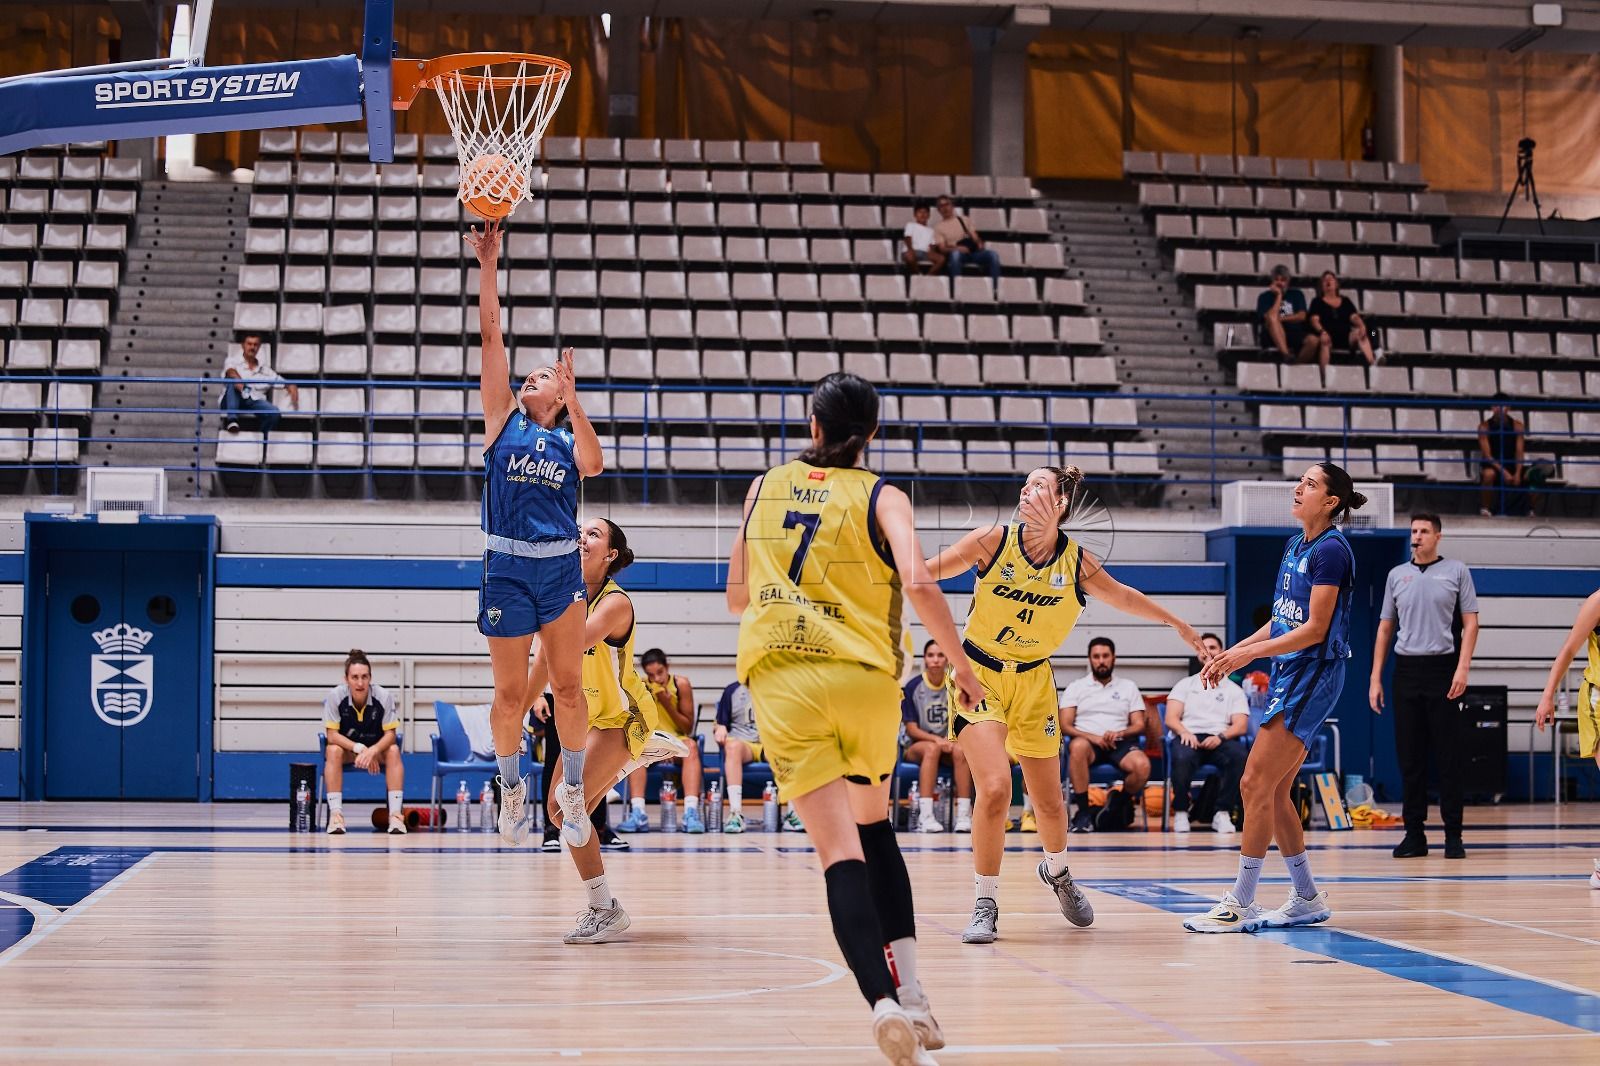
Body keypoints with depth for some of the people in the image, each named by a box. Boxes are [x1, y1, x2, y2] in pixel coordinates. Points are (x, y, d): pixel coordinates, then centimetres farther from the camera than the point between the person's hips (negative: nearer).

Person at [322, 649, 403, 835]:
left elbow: (390, 734, -18)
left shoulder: (384, 696, -22)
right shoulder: (334, 696, -22)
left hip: (377, 749, 0)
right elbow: (332, 736, -20)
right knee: (333, 751, -32)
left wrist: (372, 751, -37)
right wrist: (359, 749, -34)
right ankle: (335, 814, -33)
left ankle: (395, 814, -31)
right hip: (346, 748, 0)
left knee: (393, 751, -30)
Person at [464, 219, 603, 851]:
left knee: (568, 685, 2)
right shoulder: (504, 418, 10)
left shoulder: (570, 437, 11)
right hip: (507, 567, -1)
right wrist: (489, 267, -4)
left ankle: (573, 790, 13)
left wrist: (574, 397, -20)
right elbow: (491, 335, 2)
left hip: (561, 568, 1)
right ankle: (511, 790, 22)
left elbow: (593, 465, -13)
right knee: (510, 693, 5)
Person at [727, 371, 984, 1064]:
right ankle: (911, 993, 16)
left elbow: (737, 597, 19)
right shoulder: (880, 497, 4)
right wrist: (961, 665, 0)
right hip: (864, 675, 0)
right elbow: (918, 583, -12)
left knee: (840, 851, -7)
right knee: (874, 825, 23)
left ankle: (885, 1001, -27)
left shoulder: (765, 488, 13)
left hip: (779, 679, 0)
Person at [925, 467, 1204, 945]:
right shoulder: (994, 540, -13)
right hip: (978, 675, -3)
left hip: (1032, 681, 3)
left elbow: (1123, 596, 12)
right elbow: (927, 571, -7)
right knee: (995, 788, -21)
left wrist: (1178, 624, 21)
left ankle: (1056, 871, 44)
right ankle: (985, 905, -5)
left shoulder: (1077, 562, -7)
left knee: (1049, 801, 9)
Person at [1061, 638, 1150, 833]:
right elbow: (1065, 726, 4)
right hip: (1088, 742, -1)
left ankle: (1121, 801, 1)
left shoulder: (1128, 687, 19)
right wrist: (1092, 737, -14)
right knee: (1078, 746, -40)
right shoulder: (1075, 688, 15)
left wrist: (1120, 733, -11)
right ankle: (1083, 812, -30)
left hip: (1120, 743, 1)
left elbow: (1139, 726, 12)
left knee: (1142, 765, -33)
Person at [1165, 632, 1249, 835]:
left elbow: (1241, 726, 6)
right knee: (1182, 757, -38)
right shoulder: (1185, 685, 20)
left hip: (1219, 740, 1)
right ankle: (1180, 813, -23)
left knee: (1239, 755, -35)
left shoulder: (1234, 690, 19)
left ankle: (1223, 813, -27)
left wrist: (1221, 737, -16)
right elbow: (1171, 719, 8)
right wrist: (1184, 732, -15)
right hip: (1189, 737, 0)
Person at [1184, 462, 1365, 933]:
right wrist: (1234, 652, 11)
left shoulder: (1330, 550, -14)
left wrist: (1251, 653, -19)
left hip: (1313, 677, -9)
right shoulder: (1295, 546, 14)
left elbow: (1315, 629, -18)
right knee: (1272, 792, 9)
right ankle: (1308, 899, 19)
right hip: (1288, 675, 9)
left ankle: (1240, 905, -4)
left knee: (1255, 785, -10)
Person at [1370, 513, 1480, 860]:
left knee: (1449, 756, -2)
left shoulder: (1456, 571, 4)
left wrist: (1463, 667, -12)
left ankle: (1453, 835, 3)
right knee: (1409, 756, 3)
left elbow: (1470, 622, 0)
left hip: (1444, 670, -3)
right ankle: (1414, 834, 8)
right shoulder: (1397, 575, 12)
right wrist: (1375, 679, 7)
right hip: (1406, 670, 3)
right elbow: (1385, 627, 14)